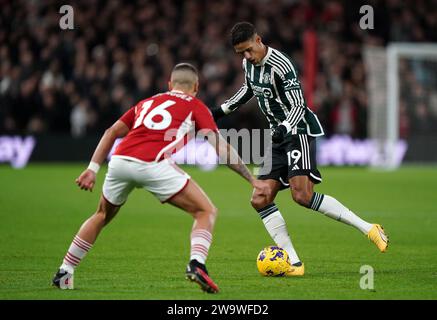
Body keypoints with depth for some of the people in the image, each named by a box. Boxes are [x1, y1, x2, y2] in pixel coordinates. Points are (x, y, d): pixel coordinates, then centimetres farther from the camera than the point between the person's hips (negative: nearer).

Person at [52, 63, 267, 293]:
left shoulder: (147, 102, 32)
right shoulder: (195, 106, 18)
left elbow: (111, 133, 25)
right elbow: (221, 147, 8)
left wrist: (92, 169, 23)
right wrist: (252, 179, 11)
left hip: (119, 160, 5)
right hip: (153, 165, -5)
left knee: (102, 216, 30)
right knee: (206, 212, 7)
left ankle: (64, 273, 30)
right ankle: (196, 264, -17)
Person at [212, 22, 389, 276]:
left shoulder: (280, 66, -19)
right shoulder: (248, 63, 7)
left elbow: (298, 106, -21)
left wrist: (284, 128, -38)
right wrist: (223, 110, 29)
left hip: (299, 131, -9)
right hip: (279, 137, 9)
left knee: (302, 194, -25)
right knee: (260, 200, -3)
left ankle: (368, 229, -18)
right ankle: (294, 263, -5)